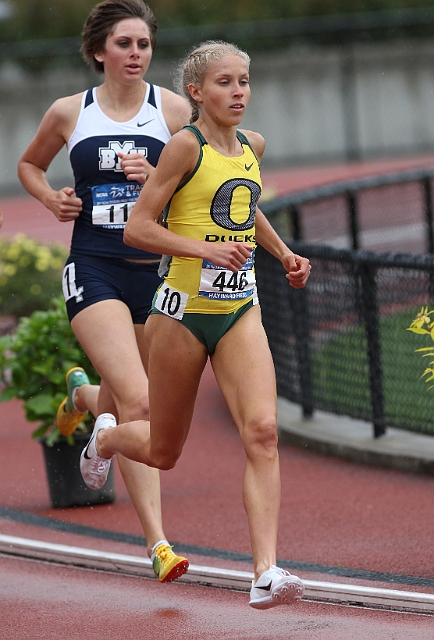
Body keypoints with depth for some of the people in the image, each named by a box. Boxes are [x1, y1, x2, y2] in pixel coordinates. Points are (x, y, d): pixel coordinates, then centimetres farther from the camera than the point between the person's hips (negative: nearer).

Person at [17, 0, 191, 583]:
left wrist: (158, 178, -14)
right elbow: (30, 165, 22)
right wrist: (53, 199, 2)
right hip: (94, 268, -2)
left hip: (156, 268, 2)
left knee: (121, 407, 15)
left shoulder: (173, 109, 2)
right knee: (137, 402, -19)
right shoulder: (69, 113, 4)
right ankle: (157, 542, -17)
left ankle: (83, 393, 54)